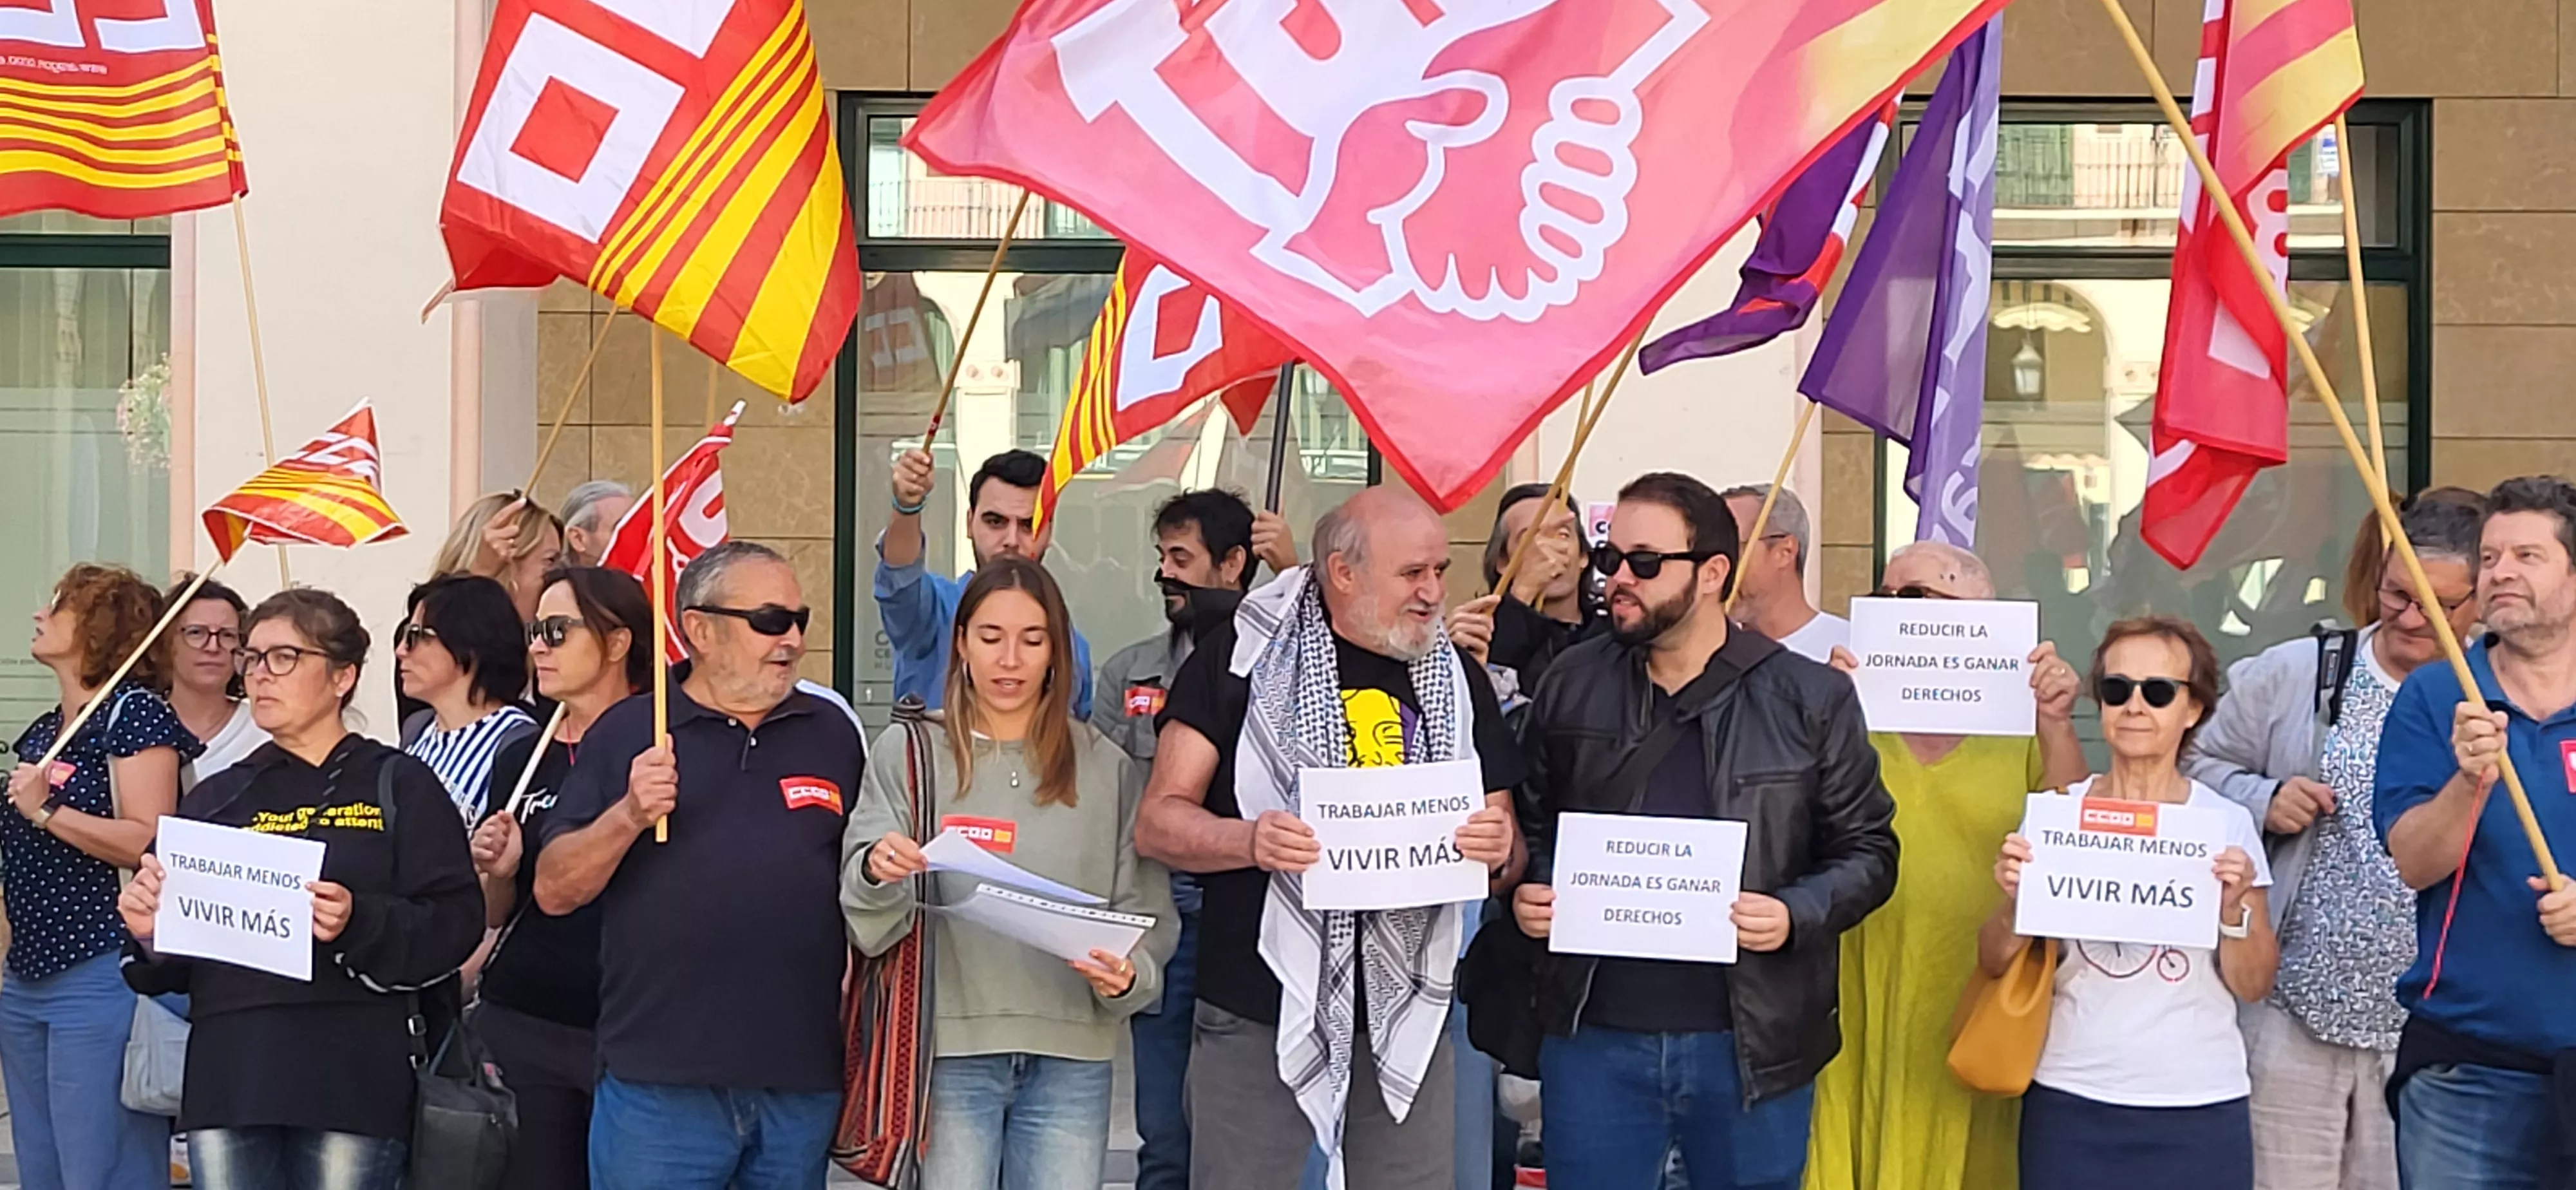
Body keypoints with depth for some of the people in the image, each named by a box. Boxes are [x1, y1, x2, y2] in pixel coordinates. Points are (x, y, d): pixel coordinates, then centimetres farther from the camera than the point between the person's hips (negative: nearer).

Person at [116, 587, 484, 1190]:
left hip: (355, 1076, -4)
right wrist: (149, 933, -5)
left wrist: (360, 922, -22)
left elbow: (456, 920, -5)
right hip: (228, 1072, 4)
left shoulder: (399, 786, 6)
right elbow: (172, 967, 18)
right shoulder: (215, 798, 17)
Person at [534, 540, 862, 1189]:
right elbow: (554, 891, 1)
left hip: (804, 1085, 3)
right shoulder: (626, 733, 4)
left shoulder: (832, 735, 11)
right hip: (659, 1085, -2)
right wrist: (629, 815, -15)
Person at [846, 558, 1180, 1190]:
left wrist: (1127, 975, -12)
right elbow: (867, 922, -1)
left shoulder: (1106, 767, 9)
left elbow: (1147, 912, 8)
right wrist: (877, 872, -23)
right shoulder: (908, 751, 5)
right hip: (949, 1047, -1)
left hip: (1072, 1052, 1)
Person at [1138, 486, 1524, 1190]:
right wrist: (1248, 840, -24)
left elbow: (1506, 847, 14)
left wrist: (1499, 848, -10)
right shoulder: (1243, 655, -3)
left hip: (1408, 1018, 4)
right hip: (1258, 1016, -3)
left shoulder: (1459, 680, 10)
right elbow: (1159, 823, -4)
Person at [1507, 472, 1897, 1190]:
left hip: (1751, 1044, -2)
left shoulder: (1809, 700, -1)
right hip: (1592, 1037, 2)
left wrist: (1796, 914, -15)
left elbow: (1866, 849, 2)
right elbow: (1531, 825, 16)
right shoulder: (1570, 686, 7)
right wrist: (1527, 894, -4)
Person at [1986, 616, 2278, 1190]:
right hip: (2070, 1100, 0)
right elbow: (1996, 966, 5)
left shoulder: (2228, 823, 0)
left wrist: (2234, 910, -15)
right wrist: (2013, 903, -14)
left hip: (2199, 1107, 0)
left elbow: (2252, 986, 2)